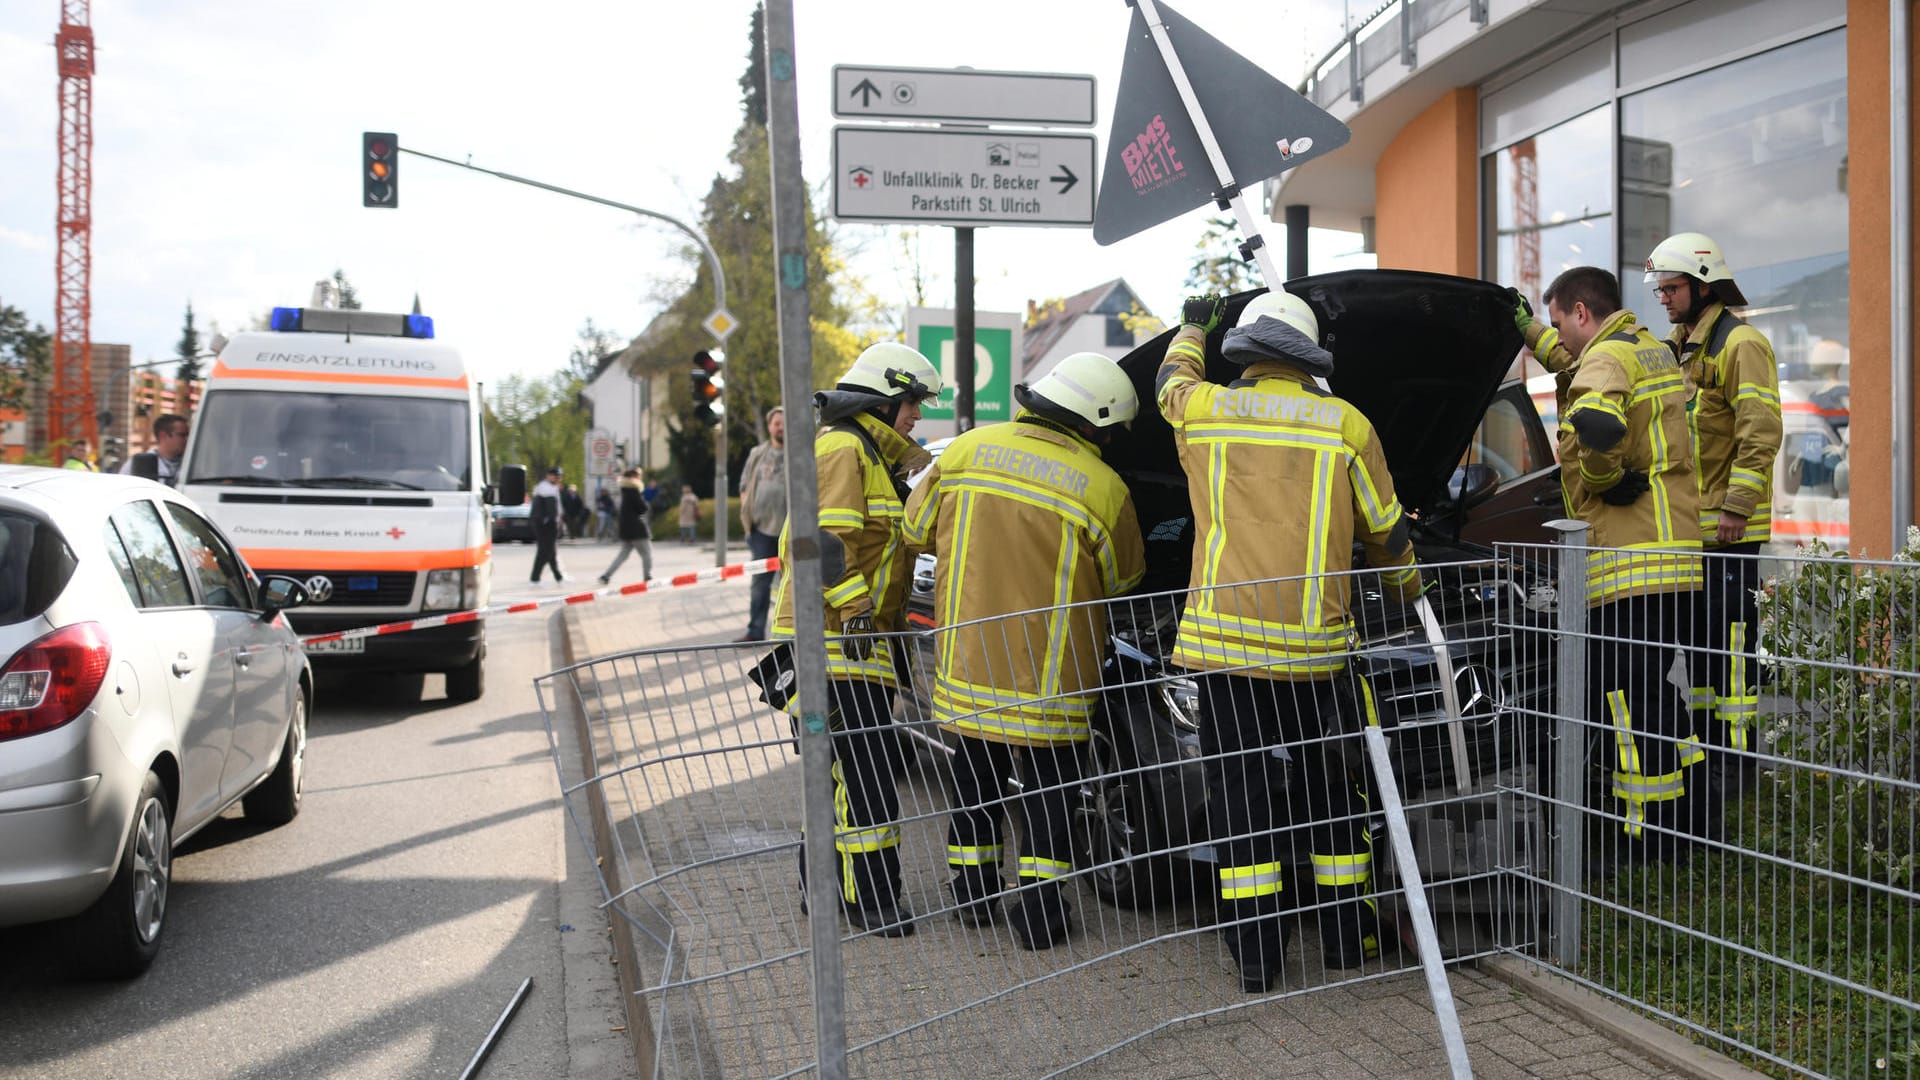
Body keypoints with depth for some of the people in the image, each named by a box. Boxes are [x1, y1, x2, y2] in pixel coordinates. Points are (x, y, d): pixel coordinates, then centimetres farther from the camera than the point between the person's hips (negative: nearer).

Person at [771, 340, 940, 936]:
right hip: (838, 638, -11)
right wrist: (854, 608, -24)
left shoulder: (869, 453, 22)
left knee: (842, 766, 15)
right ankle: (871, 898, -3)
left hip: (855, 637, 11)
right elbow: (822, 537, -22)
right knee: (865, 768, -8)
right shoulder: (843, 450, -12)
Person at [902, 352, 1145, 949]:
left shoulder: (969, 448, -1)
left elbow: (918, 527, 10)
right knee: (1048, 787, 9)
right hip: (1051, 676, -3)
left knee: (974, 777, 18)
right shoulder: (1104, 488, -11)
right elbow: (1124, 578, 3)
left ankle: (972, 894, 27)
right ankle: (1038, 910, 10)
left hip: (967, 662, 3)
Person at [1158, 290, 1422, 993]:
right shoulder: (1347, 426, 4)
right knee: (1333, 790, 15)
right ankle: (1345, 939, 23)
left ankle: (1255, 957, 6)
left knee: (1239, 793, 4)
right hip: (1314, 644, 0)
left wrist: (1194, 326, 51)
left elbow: (1172, 380, 31)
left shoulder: (1205, 410, 5)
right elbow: (1386, 533, 15)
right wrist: (1408, 589, 35)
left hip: (1223, 639, 0)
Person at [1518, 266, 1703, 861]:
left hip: (1631, 557, -10)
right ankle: (1694, 798, 24)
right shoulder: (1650, 350, 21)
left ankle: (1652, 832, -1)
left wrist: (1603, 480, -15)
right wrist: (1529, 330, 49)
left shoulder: (1605, 360, -10)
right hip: (1676, 556, 10)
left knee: (1630, 693, -5)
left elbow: (1594, 428, -32)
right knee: (1651, 686, 19)